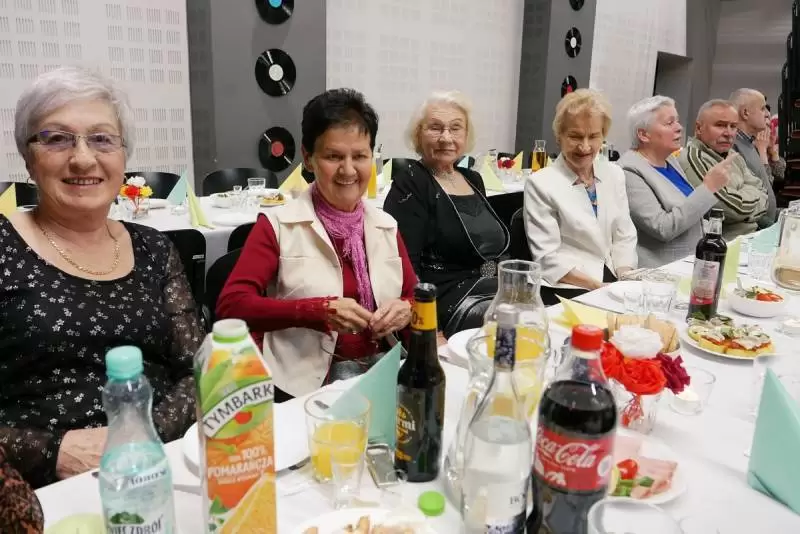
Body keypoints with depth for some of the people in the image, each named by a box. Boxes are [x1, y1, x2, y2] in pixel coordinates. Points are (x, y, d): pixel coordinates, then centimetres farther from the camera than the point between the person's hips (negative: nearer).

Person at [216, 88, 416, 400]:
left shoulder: (386, 226, 10)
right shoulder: (277, 226, -3)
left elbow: (415, 298, 15)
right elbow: (230, 305, -11)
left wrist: (405, 310, -9)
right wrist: (319, 310, -22)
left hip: (380, 376, 5)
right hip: (303, 387, -4)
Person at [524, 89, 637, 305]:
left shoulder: (614, 174, 9)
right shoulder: (540, 184, -9)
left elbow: (624, 238, 10)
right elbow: (548, 258, -11)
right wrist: (600, 287, -16)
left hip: (612, 281, 6)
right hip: (566, 289, -5)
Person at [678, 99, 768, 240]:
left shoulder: (732, 156, 13)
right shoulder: (692, 159, -16)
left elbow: (763, 195, 9)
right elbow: (737, 207, -19)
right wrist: (750, 192, 1)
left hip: (753, 233, 8)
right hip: (727, 243, -8)